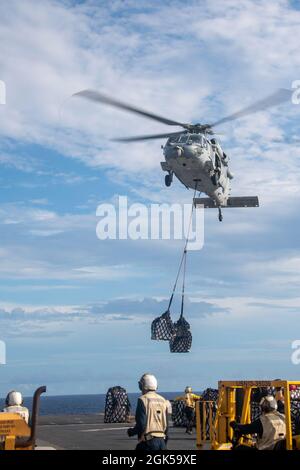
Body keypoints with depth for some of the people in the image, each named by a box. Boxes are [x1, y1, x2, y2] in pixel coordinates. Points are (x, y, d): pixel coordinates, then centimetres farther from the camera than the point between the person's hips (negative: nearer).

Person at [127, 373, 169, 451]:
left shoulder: (143, 400, -10)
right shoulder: (163, 401, 10)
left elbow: (141, 425, -16)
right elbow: (166, 425, 13)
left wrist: (130, 432, 4)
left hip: (148, 442, -6)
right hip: (161, 441, 6)